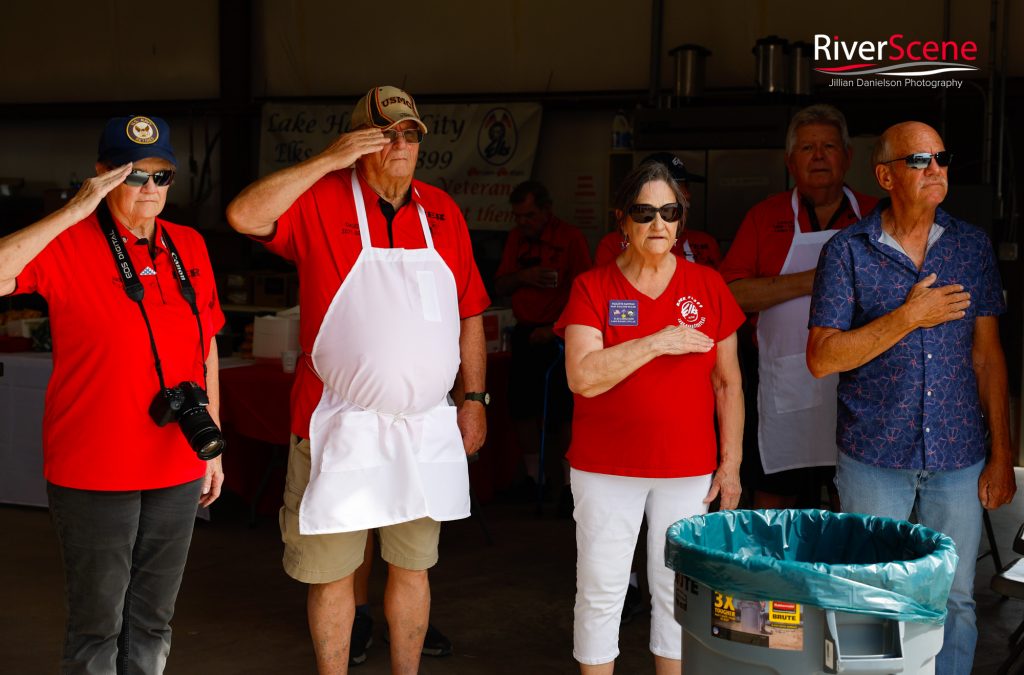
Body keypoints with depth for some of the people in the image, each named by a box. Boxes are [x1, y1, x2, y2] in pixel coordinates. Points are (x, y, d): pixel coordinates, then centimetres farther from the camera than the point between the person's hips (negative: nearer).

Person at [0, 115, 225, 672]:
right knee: (98, 624, 6)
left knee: (152, 620, 17)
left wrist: (213, 442, 14)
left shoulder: (189, 247, 7)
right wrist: (73, 212, -25)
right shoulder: (69, 245, -9)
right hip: (94, 473, -5)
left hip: (177, 469, 5)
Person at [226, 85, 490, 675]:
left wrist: (474, 397, 9)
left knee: (414, 565, 14)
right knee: (332, 571, 7)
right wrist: (327, 160, -20)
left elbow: (470, 313, 12)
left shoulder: (442, 212, 8)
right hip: (339, 427, -3)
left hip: (426, 426, 4)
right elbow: (244, 216, -22)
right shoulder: (320, 201, -4)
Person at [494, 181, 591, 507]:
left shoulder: (570, 237, -7)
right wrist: (522, 276, -10)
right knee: (521, 408, 5)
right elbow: (500, 286, 11)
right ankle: (532, 477, 18)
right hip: (525, 334, 5)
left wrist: (554, 329, -17)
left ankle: (570, 483, 5)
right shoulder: (516, 238, 10)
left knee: (561, 414, -4)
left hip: (560, 337, -5)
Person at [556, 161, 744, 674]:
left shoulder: (707, 286, 4)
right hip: (605, 468, -1)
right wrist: (658, 342, -16)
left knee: (678, 593, 8)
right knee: (600, 593, 5)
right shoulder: (592, 287, -2)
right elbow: (582, 377, -14)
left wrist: (731, 463, 3)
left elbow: (727, 384, 7)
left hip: (689, 469, 2)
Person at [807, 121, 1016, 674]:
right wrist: (908, 318, -15)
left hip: (959, 457, 2)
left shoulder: (972, 245, 6)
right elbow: (821, 358, -8)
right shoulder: (847, 251, -3)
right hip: (874, 457, -2)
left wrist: (1002, 454, 3)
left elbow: (987, 355, 7)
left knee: (954, 603, 9)